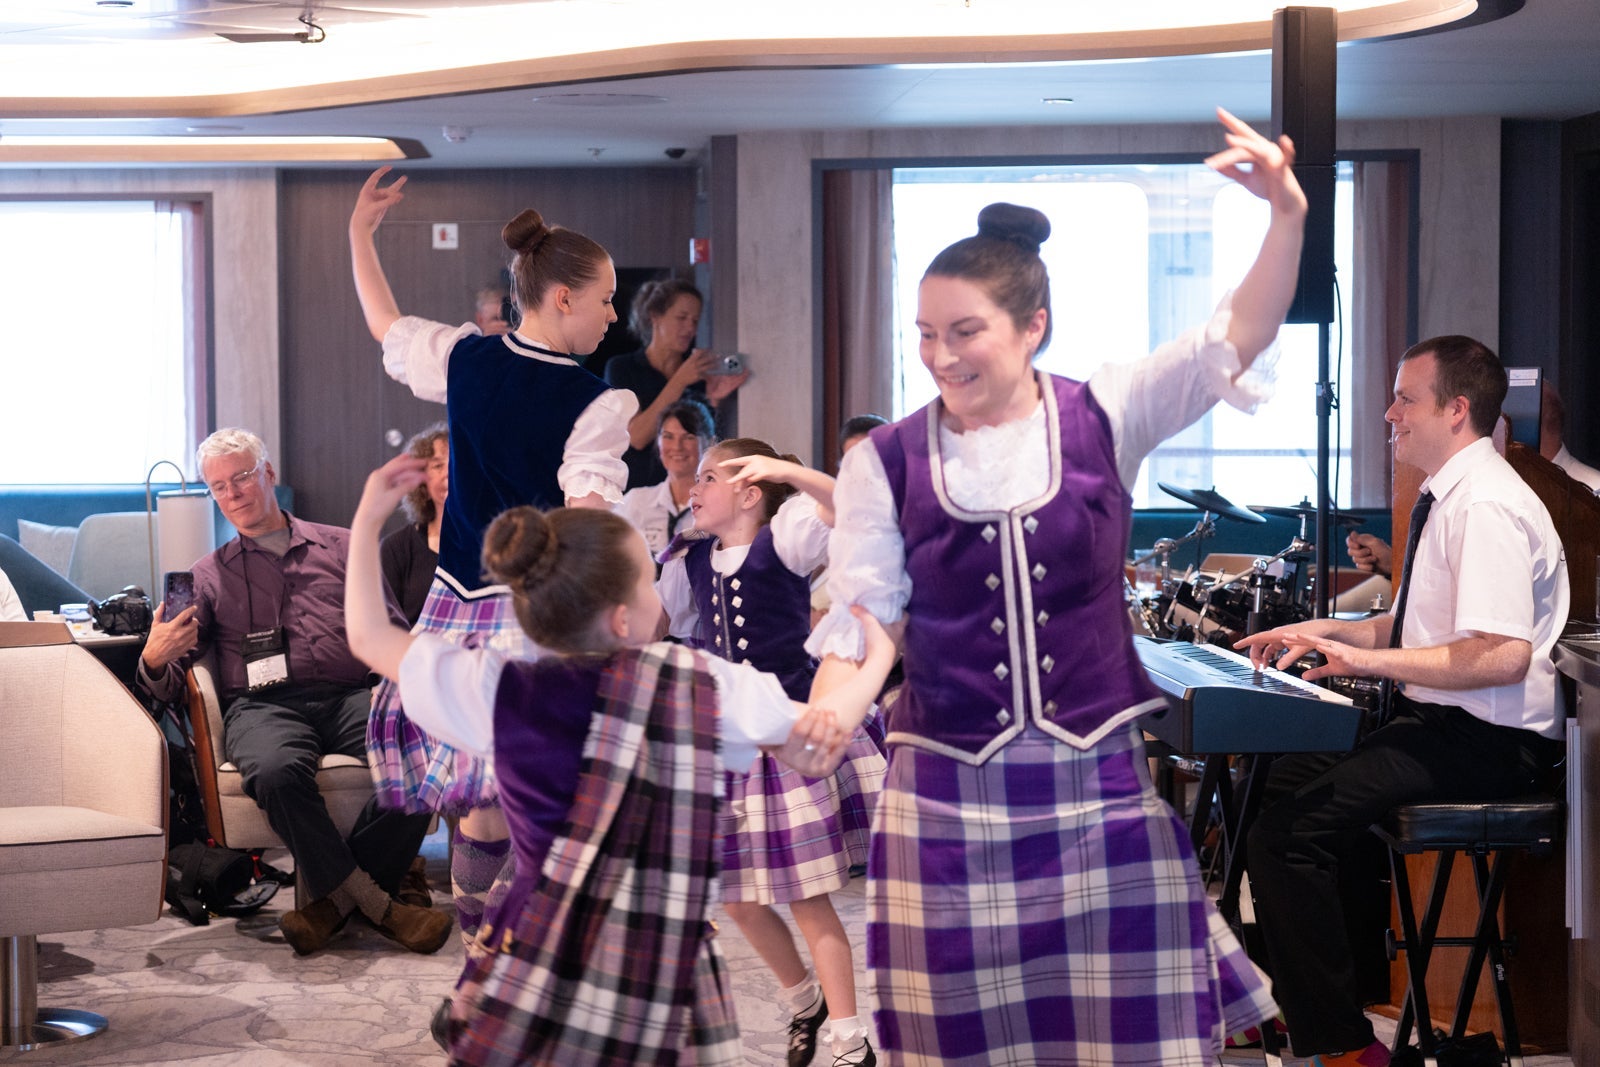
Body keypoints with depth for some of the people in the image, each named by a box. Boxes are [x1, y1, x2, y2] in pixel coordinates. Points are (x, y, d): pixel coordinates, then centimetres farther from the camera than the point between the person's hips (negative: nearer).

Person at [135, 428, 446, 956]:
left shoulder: (342, 546, 22)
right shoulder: (209, 575, 24)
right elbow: (168, 684, 17)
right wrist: (154, 660, -8)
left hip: (348, 696, 1)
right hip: (262, 705, 0)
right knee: (277, 770, -39)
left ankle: (337, 898, -22)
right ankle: (377, 903, -25)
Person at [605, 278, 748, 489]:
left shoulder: (700, 371, 11)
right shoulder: (621, 368, 3)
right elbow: (635, 437, -10)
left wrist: (714, 400, -7)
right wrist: (680, 381, -12)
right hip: (639, 485, -3)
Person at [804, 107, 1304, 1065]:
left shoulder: (1104, 418, 2)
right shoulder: (885, 462, 2)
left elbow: (1237, 338, -6)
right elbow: (862, 613, -1)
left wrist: (1288, 215, -21)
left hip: (1102, 775, 0)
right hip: (950, 787, 0)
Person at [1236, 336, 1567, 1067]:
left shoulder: (1487, 506, -19)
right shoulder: (1449, 497, 14)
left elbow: (1502, 653, -28)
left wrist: (1367, 659, -26)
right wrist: (1326, 632, 13)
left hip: (1487, 742, -11)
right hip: (1441, 723, 11)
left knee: (1286, 836, -20)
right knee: (1281, 780, 17)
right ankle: (1299, 1002, 26)